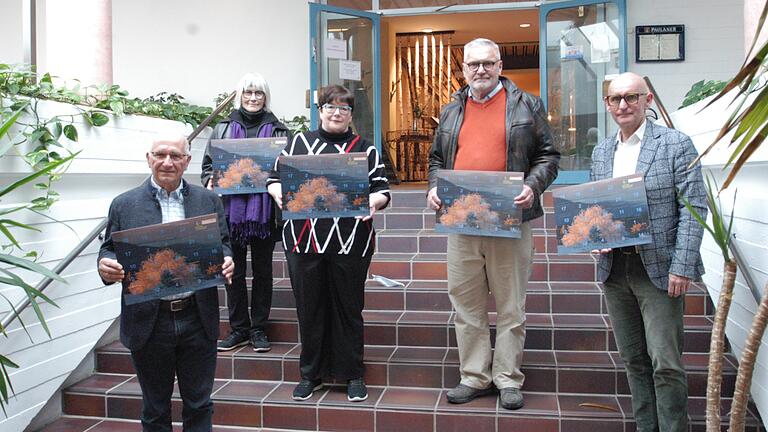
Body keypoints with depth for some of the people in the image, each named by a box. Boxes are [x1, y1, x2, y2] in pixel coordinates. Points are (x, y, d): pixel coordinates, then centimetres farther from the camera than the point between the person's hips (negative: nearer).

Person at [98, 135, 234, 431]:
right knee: (155, 408, 15)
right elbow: (110, 250, 4)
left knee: (199, 404, 13)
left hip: (198, 319, 1)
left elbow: (223, 245, 8)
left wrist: (226, 262, -14)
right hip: (149, 322, 0)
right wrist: (106, 267, -18)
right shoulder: (124, 204, 2)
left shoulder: (209, 201, 5)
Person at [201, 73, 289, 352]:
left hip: (263, 210, -1)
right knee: (234, 271, 7)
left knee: (262, 270, 7)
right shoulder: (223, 128, 10)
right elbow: (208, 163, 12)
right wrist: (211, 180, -7)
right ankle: (238, 329, 19)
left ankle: (258, 329, 18)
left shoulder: (277, 130, 7)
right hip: (231, 209, 1)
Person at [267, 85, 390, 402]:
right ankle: (311, 374, 25)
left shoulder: (365, 149, 10)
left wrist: (373, 201, -15)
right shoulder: (299, 143, 13)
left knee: (348, 307, 7)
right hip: (303, 240, 1)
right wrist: (280, 193, -10)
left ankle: (353, 374, 22)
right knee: (309, 307, 9)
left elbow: (382, 189, 7)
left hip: (350, 242, -1)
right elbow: (275, 178, 11)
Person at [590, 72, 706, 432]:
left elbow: (694, 207, -7)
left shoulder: (676, 144, -3)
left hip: (659, 268, -5)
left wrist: (682, 267, -14)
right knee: (633, 360, 13)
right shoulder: (600, 152, 12)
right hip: (614, 268, 5)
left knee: (665, 363, -4)